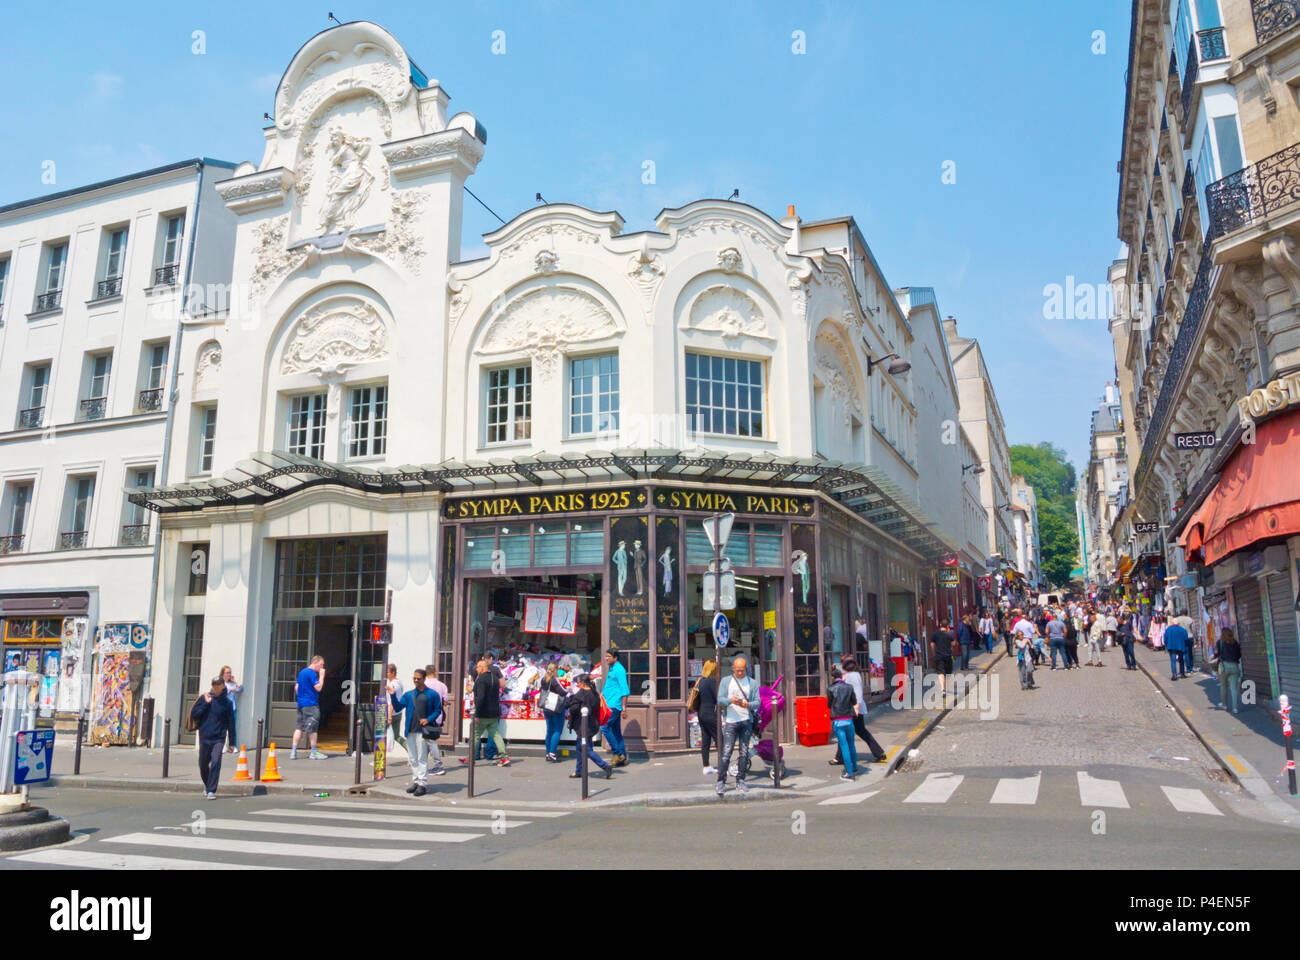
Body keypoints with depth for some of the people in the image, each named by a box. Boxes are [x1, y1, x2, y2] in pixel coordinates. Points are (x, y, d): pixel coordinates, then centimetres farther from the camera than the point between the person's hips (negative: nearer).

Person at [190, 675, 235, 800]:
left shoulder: (227, 702, 0)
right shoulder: (204, 698, 2)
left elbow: (231, 722, 3)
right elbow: (193, 715, -3)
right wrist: (206, 703, -12)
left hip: (219, 739, -2)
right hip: (204, 738, 2)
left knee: (216, 763, -16)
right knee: (203, 764, 13)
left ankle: (211, 791, -11)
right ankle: (206, 785, 39)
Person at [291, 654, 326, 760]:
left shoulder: (302, 672, 16)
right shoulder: (312, 673, -13)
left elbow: (296, 687, 20)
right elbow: (318, 687, -17)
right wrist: (321, 675, -10)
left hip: (301, 704, 9)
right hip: (311, 704, -9)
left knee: (299, 727, 8)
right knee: (312, 728, -3)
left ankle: (293, 751, 5)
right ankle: (314, 752, 1)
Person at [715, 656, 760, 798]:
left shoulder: (753, 683, 10)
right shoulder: (725, 681, 7)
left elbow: (757, 702, 3)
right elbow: (720, 700, -1)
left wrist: (748, 704, -19)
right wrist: (730, 700, -21)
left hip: (746, 721, 2)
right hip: (730, 721, -2)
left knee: (744, 753, 5)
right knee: (726, 752, -8)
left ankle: (740, 781, 15)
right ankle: (721, 782, -3)